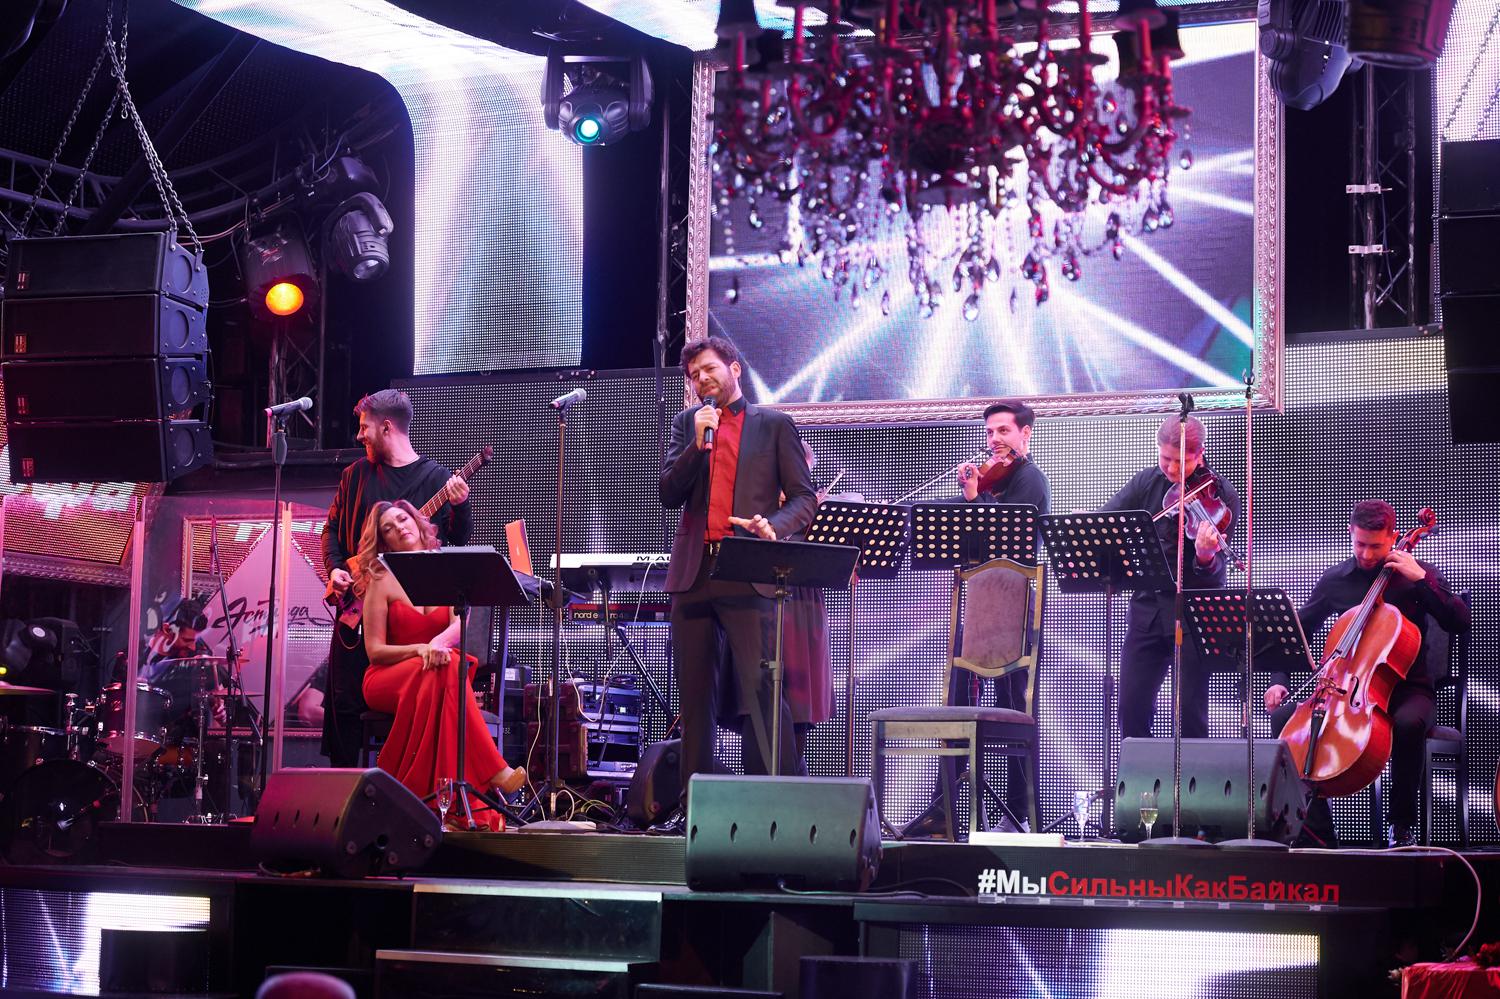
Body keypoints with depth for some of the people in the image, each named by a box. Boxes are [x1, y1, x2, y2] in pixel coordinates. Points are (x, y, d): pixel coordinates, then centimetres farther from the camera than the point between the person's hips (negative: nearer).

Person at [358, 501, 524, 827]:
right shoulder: (382, 580, 0)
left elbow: (462, 622, -9)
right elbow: (375, 651, -4)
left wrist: (440, 641, -33)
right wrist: (419, 649, -21)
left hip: (430, 678, 2)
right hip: (386, 679, -2)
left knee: (446, 662, -36)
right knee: (443, 669, -35)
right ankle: (493, 770, -45)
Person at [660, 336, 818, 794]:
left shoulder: (774, 425, 8)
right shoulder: (686, 424, 17)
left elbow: (804, 496, 6)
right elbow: (669, 494, 6)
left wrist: (774, 526, -14)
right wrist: (699, 442, -6)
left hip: (747, 576, -4)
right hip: (693, 573, 4)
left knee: (758, 688, -13)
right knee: (695, 696, 6)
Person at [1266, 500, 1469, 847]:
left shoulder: (1418, 574, 1)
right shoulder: (1335, 580, 8)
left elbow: (1459, 623, -12)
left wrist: (1421, 580, -19)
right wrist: (1280, 681, 0)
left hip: (1406, 688, -3)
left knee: (1407, 723, -40)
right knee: (1285, 716, -21)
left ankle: (1402, 825, -18)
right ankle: (1318, 830, -15)